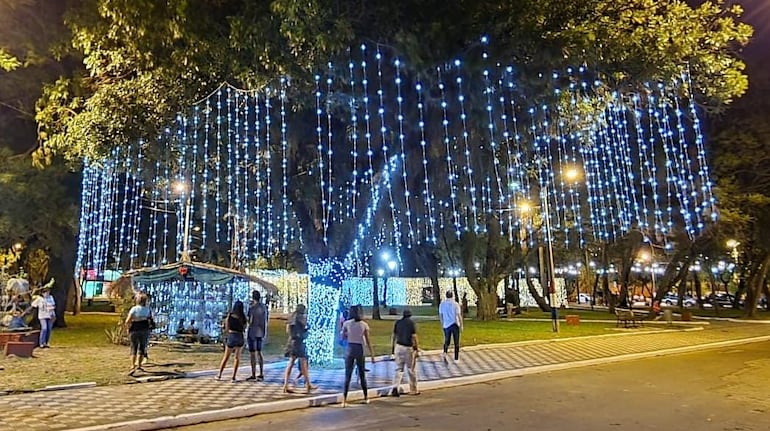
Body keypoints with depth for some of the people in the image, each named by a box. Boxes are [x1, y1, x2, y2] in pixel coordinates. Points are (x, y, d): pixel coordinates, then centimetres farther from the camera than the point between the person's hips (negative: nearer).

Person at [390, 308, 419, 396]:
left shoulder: (398, 322, 5)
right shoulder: (412, 323, -7)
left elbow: (393, 336, 6)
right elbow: (414, 337, -10)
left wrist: (392, 348, 14)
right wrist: (417, 349, -5)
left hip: (399, 347, 3)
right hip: (409, 348, -3)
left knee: (399, 369, 9)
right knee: (411, 370, 9)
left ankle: (395, 388, -6)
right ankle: (413, 390, 19)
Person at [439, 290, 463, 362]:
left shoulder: (442, 304, 0)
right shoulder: (455, 304, -11)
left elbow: (440, 315, 8)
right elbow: (459, 315, -11)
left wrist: (442, 324, 21)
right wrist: (461, 325, -2)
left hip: (446, 325, 3)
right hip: (455, 325, -3)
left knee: (446, 341, 13)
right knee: (456, 343, 9)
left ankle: (444, 353, -11)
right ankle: (456, 358, 13)